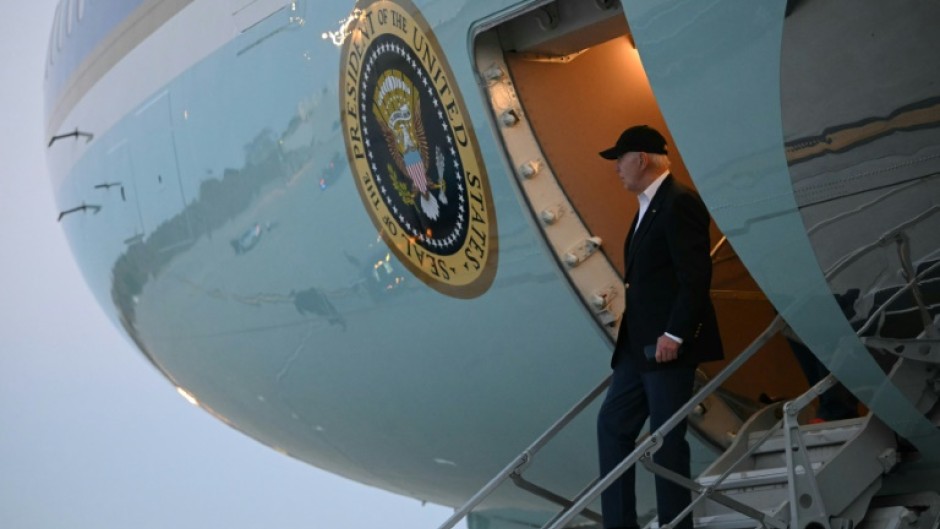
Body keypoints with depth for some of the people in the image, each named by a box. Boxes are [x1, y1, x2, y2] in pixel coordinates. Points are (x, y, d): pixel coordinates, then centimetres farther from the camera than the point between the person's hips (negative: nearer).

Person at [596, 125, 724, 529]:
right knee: (612, 425, 11)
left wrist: (674, 335, -22)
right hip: (639, 344, 10)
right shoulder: (648, 206, 17)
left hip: (667, 345, -10)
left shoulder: (680, 203, -14)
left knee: (666, 438, -3)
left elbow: (696, 277, -20)